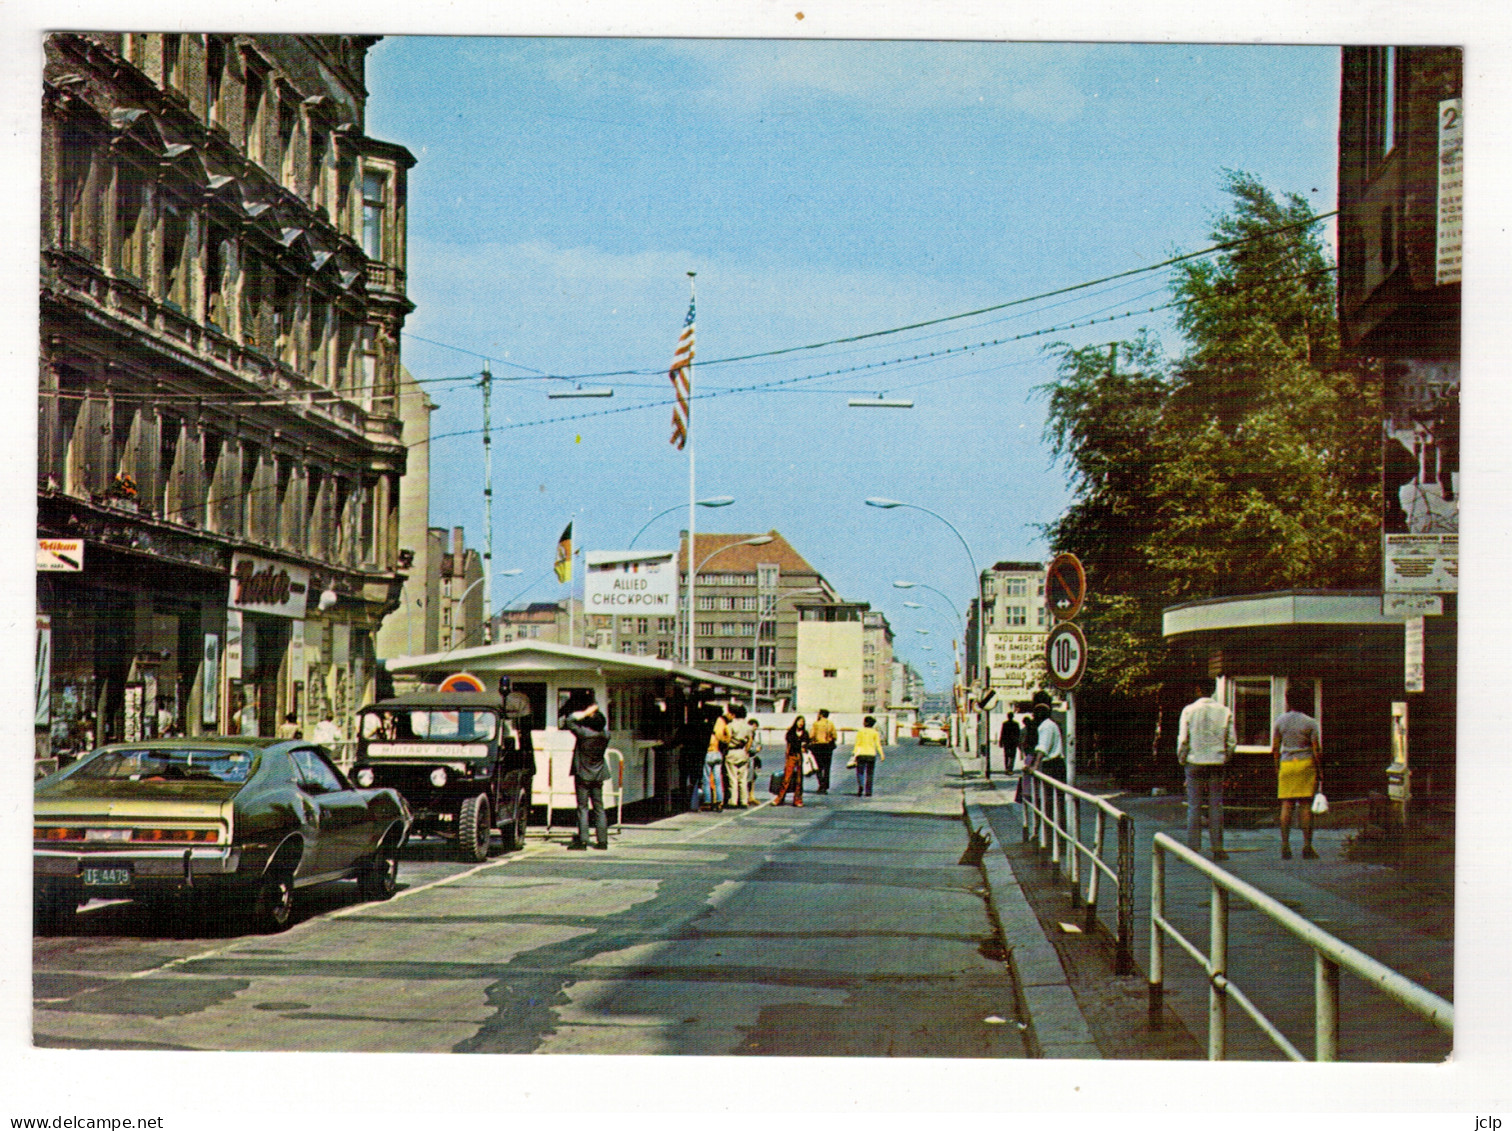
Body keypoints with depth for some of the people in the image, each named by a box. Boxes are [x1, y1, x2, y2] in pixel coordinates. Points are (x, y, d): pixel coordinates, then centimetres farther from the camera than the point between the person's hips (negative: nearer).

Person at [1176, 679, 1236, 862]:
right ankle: (1217, 848, 6)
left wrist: (1182, 759, 7)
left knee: (1194, 806, 3)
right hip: (1217, 764, 2)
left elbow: (1183, 739, -6)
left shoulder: (1189, 711, -5)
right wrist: (1225, 758, 13)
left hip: (1195, 763, -1)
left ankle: (1193, 847, 0)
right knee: (1216, 806, 6)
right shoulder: (1225, 712, 0)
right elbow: (1232, 741, 0)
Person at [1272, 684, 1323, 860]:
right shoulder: (1310, 723, -4)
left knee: (1286, 805, 2)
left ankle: (1285, 845, -6)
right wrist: (1320, 771, 1)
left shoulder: (1280, 721, 5)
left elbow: (1275, 749, 7)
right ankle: (1307, 846, -3)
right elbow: (1316, 750, -5)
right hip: (1306, 764, -2)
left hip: (1286, 764, 3)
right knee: (1306, 806, 0)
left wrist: (1277, 768, 16)